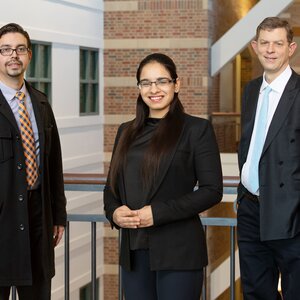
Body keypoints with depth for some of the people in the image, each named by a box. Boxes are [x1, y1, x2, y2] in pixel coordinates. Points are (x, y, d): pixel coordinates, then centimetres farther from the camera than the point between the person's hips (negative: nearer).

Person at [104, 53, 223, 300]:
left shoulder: (197, 129, -2)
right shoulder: (127, 132, 14)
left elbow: (212, 190, -8)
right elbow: (112, 186, 17)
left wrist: (157, 213, -16)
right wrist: (114, 212, -6)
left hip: (178, 251, -4)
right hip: (134, 251, 5)